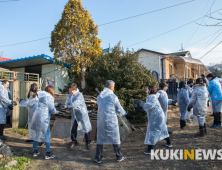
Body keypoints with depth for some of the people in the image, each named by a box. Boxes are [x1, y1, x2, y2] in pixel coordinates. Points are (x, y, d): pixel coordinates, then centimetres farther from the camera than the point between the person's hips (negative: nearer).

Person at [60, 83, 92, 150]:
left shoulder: (79, 95, -21)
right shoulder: (69, 95, 1)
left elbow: (76, 103, -34)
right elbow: (67, 103, -5)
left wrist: (66, 106, -44)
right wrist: (63, 106, -28)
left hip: (82, 113, -6)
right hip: (74, 114, 6)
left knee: (86, 128, 2)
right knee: (73, 128, 12)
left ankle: (88, 142, 19)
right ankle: (74, 141, 32)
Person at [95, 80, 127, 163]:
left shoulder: (99, 96, 6)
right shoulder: (113, 96, -12)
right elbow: (119, 110, -5)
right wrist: (124, 113, 18)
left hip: (100, 120, 5)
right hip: (111, 121, -4)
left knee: (100, 139, 13)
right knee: (115, 139, 10)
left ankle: (98, 158, 19)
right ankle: (119, 157, 24)